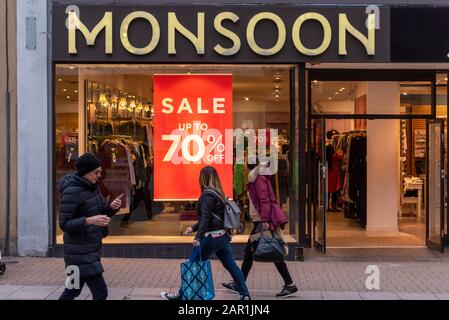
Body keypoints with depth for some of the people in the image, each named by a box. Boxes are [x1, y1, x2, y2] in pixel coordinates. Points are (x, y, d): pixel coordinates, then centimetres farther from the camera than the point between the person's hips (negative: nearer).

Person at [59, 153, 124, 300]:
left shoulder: (92, 186, 8)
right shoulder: (71, 191, -18)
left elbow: (103, 212, 12)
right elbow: (64, 224, -19)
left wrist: (113, 207, -10)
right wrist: (90, 220, -31)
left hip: (89, 248, 9)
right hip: (80, 251, -9)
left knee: (73, 290, 20)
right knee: (100, 291, -7)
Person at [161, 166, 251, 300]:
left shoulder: (207, 194, -12)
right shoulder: (217, 193, 15)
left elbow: (205, 217, -21)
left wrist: (198, 237, -27)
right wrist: (194, 228, 23)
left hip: (212, 237, -9)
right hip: (223, 235, 9)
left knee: (193, 265, 4)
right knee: (231, 265, 11)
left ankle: (182, 294, 14)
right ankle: (245, 295, 14)